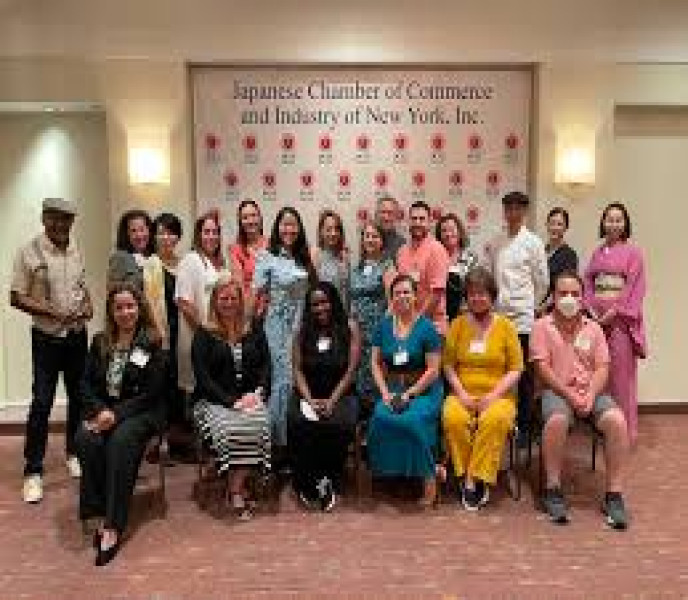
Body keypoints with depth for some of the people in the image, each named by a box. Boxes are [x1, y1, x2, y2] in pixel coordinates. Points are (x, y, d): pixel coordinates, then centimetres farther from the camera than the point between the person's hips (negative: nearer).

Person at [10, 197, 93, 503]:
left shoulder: (75, 251, 6)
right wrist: (52, 311, -21)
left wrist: (88, 305, -2)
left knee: (79, 397, 12)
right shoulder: (30, 252, -9)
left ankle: (73, 454, 30)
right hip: (47, 338, -5)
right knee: (42, 402, -5)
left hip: (77, 335, 5)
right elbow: (16, 298, -10)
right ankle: (33, 472, 5)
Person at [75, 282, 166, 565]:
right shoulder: (99, 342, 12)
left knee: (120, 441, -34)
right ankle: (99, 513, -22)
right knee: (86, 440, -29)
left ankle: (113, 526, -31)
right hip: (103, 409, 4)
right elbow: (87, 383, 7)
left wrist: (117, 414, -17)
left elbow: (151, 393, -7)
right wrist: (100, 411, -13)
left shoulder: (152, 344, -1)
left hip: (140, 412, -4)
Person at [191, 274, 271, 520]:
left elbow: (265, 365, 13)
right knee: (230, 429, -33)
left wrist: (257, 393, -6)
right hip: (214, 401, -2)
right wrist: (232, 401, -13)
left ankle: (235, 489, -16)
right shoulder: (204, 334, 6)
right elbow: (203, 377, -3)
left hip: (249, 399, 2)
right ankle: (239, 490, -13)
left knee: (258, 426, -30)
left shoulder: (254, 329, 16)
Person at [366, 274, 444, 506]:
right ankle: (388, 471, -8)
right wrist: (385, 392, -5)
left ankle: (428, 478, -13)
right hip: (392, 388, 3)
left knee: (413, 420, -31)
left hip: (423, 389, -3)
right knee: (380, 417, -27)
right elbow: (376, 363, 9)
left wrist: (409, 394, -12)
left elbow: (433, 370, -5)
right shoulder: (384, 325, 9)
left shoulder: (426, 327, -4)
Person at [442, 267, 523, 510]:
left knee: (494, 420, -35)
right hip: (463, 395, 1)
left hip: (498, 396, -1)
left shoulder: (505, 326, 6)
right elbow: (448, 365, 8)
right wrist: (461, 393, -7)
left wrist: (494, 395, -10)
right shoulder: (458, 324, 10)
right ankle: (466, 478, -16)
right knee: (452, 418, -32)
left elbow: (516, 369, 3)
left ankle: (478, 479, -20)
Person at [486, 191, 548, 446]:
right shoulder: (494, 243, 11)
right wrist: (495, 303, 7)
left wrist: (530, 307, 9)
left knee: (524, 376, 2)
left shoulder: (533, 242, 1)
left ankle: (524, 426, 12)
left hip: (523, 318, -3)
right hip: (499, 316, 3)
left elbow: (542, 282, 4)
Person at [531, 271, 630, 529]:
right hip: (557, 391, -3)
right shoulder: (542, 326, 5)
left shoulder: (593, 328, 14)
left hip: (591, 391, 3)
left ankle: (614, 494, -15)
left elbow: (602, 368, 7)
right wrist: (570, 395, -14)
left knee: (617, 421, -27)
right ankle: (553, 489, -19)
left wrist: (590, 396, -12)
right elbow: (543, 368, -4)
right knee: (556, 420, -36)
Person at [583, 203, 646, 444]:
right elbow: (588, 283, 12)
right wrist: (590, 308, -3)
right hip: (596, 317, 5)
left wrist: (615, 311, -15)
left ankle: (625, 430, 6)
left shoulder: (632, 252, 0)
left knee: (621, 372, -3)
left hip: (620, 317, -4)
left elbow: (635, 288, -7)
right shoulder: (597, 253, 15)